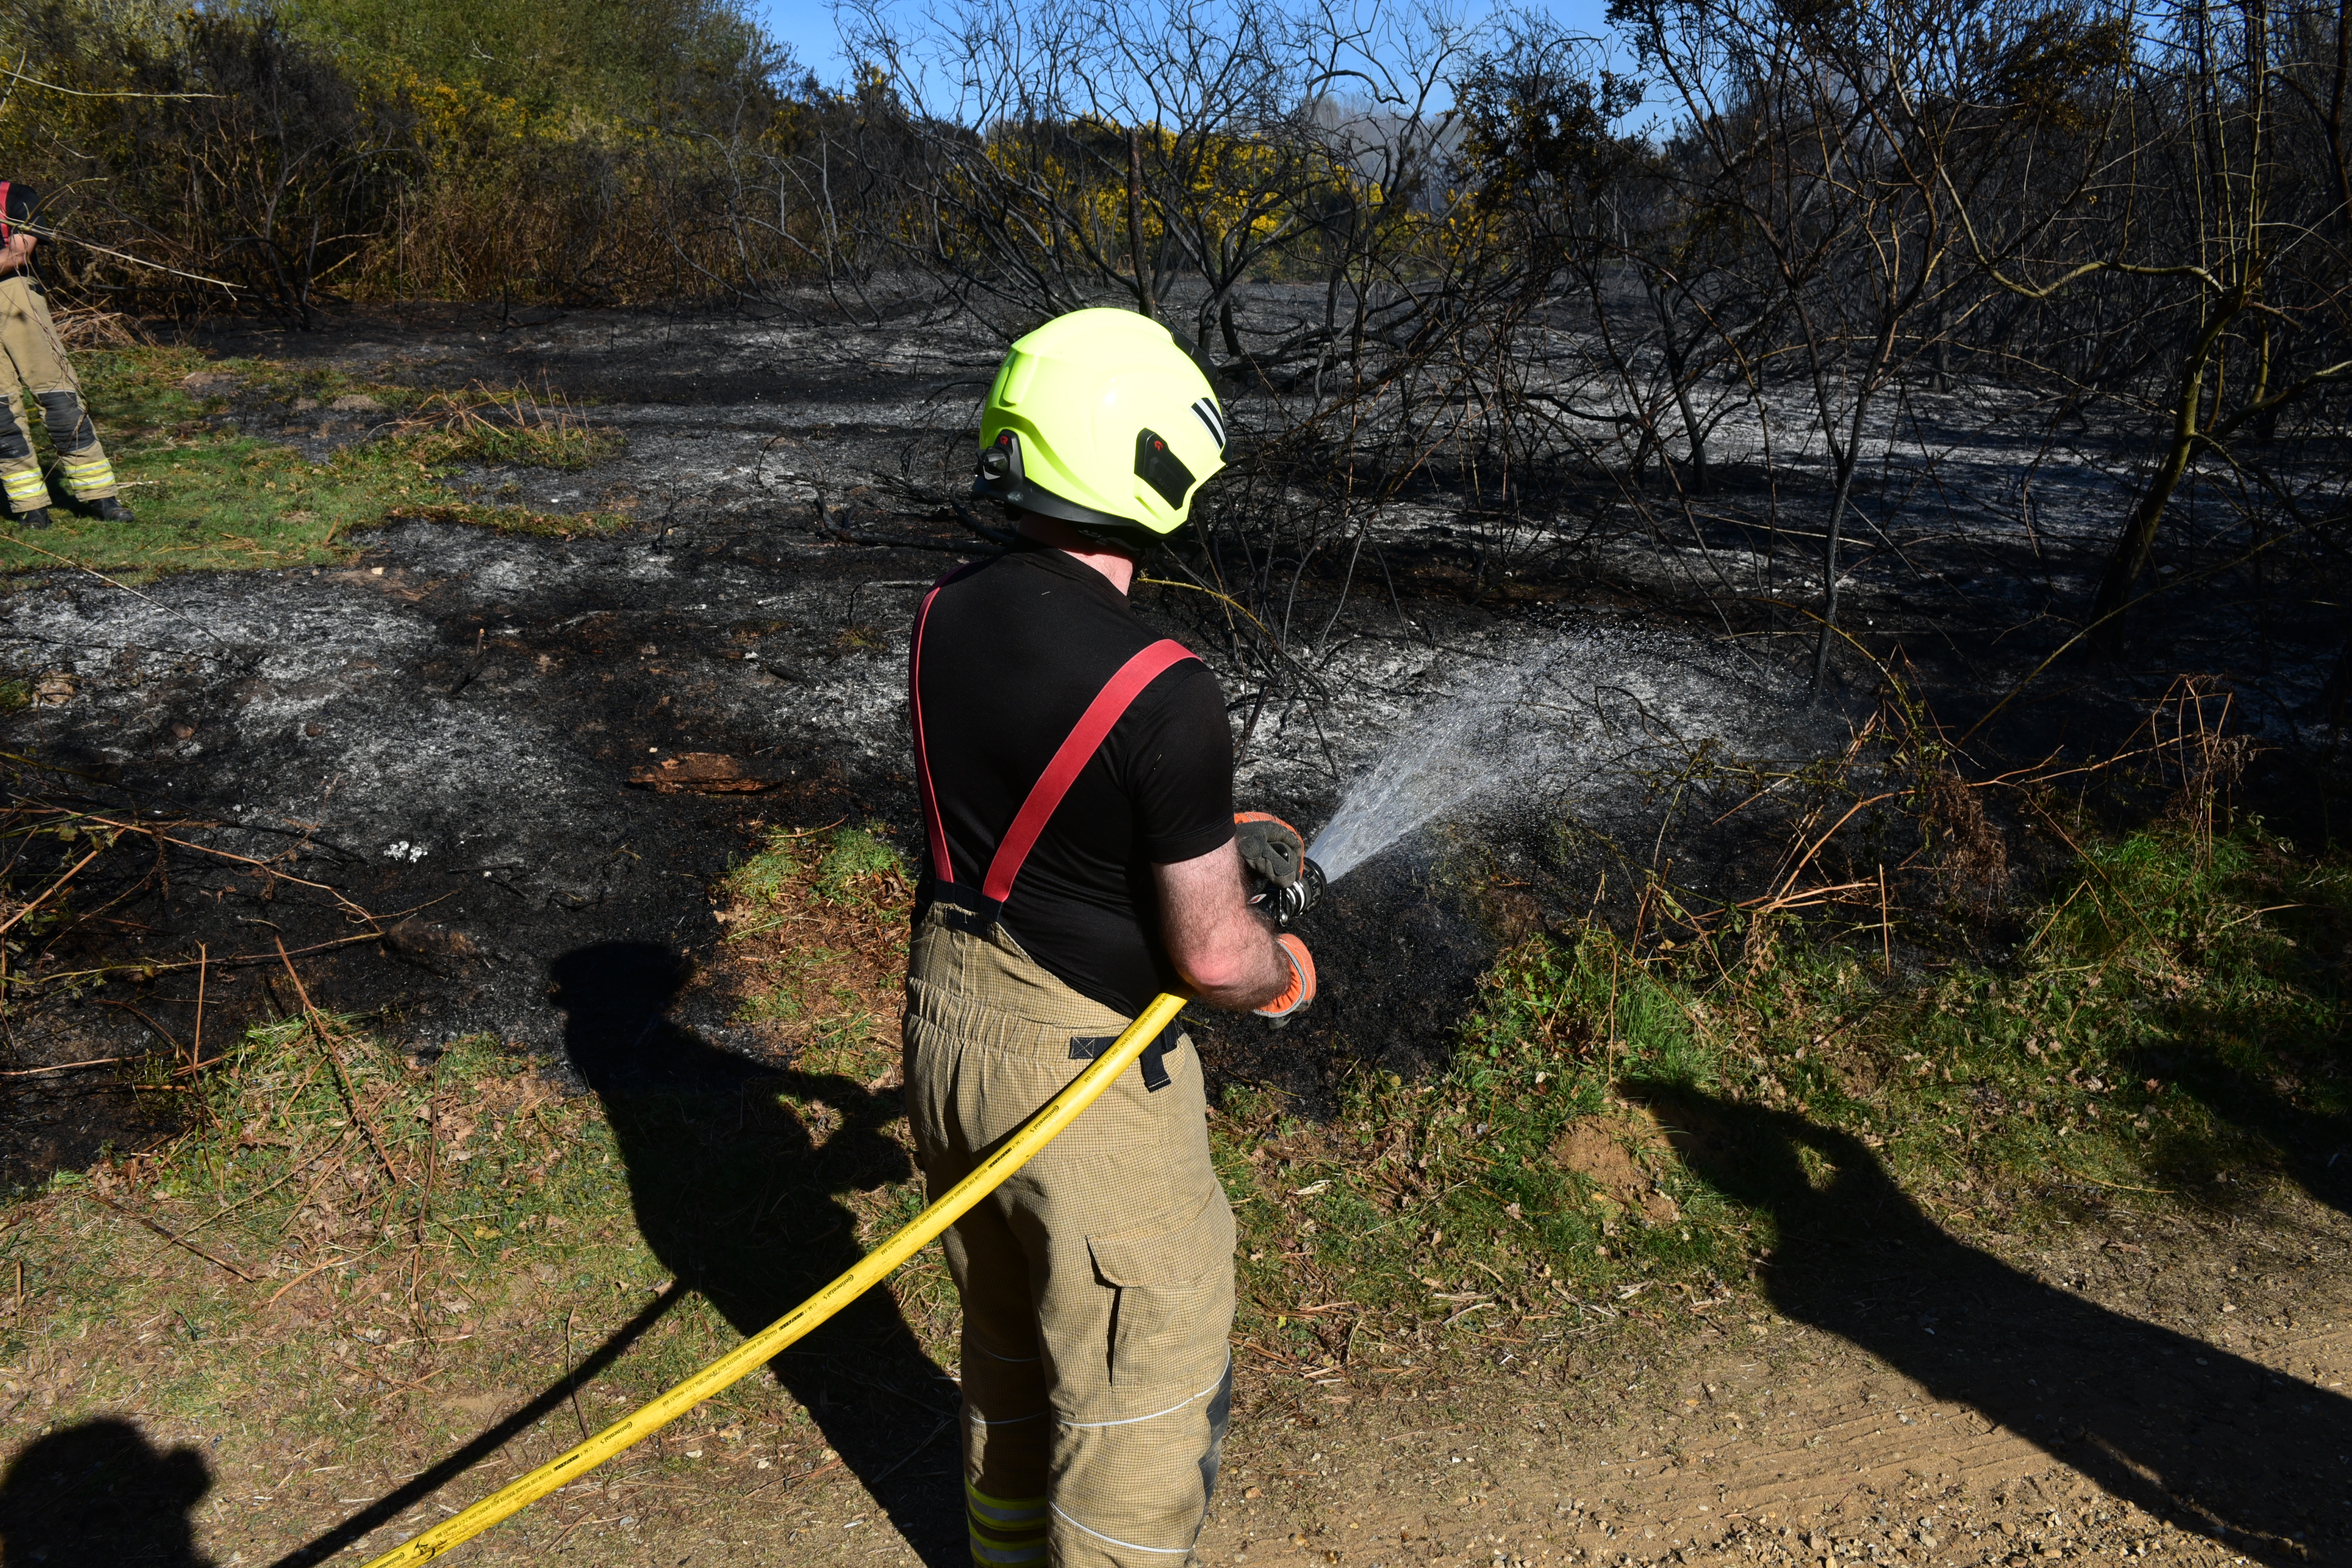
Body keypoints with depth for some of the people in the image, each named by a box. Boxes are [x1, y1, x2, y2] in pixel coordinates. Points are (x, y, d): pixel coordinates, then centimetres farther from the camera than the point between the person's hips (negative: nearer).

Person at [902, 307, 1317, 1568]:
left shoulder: (946, 617, -5)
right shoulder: (1163, 694, -27)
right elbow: (1211, 958, -21)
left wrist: (1203, 823, 15)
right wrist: (1287, 969, 2)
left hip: (946, 1019, 8)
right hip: (1083, 1063, -8)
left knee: (1009, 1331, 28)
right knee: (1142, 1376, 14)